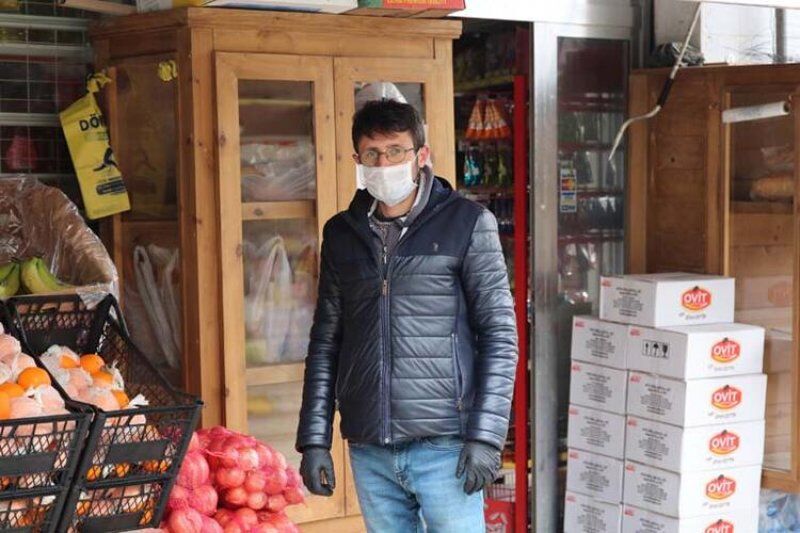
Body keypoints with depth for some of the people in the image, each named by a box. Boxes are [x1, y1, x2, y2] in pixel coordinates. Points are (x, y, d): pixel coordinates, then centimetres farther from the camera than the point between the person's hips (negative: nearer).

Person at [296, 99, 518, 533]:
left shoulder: (467, 224, -2)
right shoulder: (342, 233, 10)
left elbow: (500, 334, -4)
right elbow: (325, 342, 13)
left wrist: (486, 435, -11)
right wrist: (314, 440, 7)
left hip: (444, 447, -4)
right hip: (368, 450, 4)